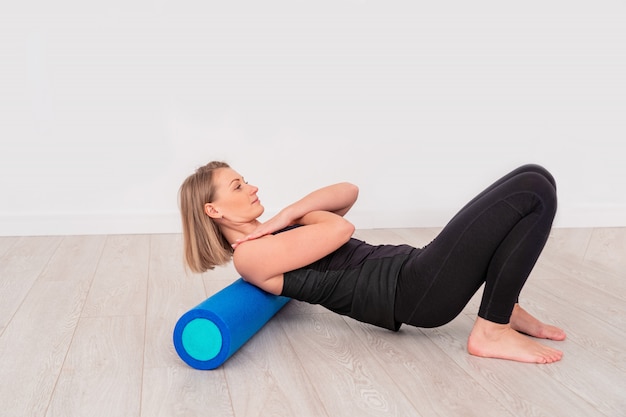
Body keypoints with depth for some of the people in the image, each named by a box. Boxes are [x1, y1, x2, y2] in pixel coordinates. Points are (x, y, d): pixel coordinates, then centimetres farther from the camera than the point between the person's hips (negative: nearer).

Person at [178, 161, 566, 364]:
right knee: (535, 190, -14)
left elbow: (349, 192, 16)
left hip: (409, 272, 9)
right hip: (411, 293, -9)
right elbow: (340, 230, -16)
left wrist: (290, 212, 3)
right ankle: (492, 333, -9)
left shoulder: (274, 236, 21)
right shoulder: (251, 254, -8)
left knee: (533, 177, 3)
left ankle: (505, 309, 10)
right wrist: (295, 213, 4)